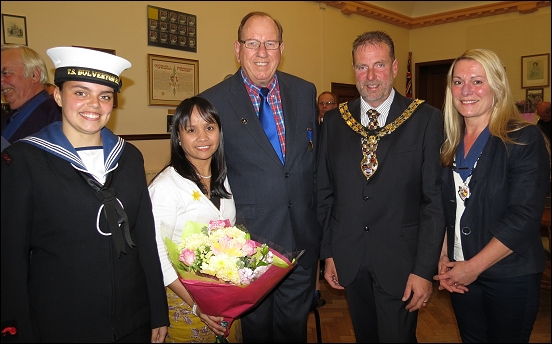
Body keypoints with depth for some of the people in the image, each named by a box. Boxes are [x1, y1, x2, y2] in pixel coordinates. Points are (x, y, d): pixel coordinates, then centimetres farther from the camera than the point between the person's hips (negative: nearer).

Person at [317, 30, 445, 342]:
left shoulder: (427, 120, -7)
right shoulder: (334, 121, 2)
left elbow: (435, 199, -8)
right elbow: (325, 191, 6)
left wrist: (425, 269, -11)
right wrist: (328, 253, 6)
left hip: (400, 261, -3)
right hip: (349, 261, 3)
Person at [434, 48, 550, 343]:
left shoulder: (524, 139, -11)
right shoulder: (448, 143, 5)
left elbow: (524, 216, -18)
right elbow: (444, 207, 8)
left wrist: (473, 267, -17)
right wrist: (443, 257, -3)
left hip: (510, 278, -4)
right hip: (459, 276, 5)